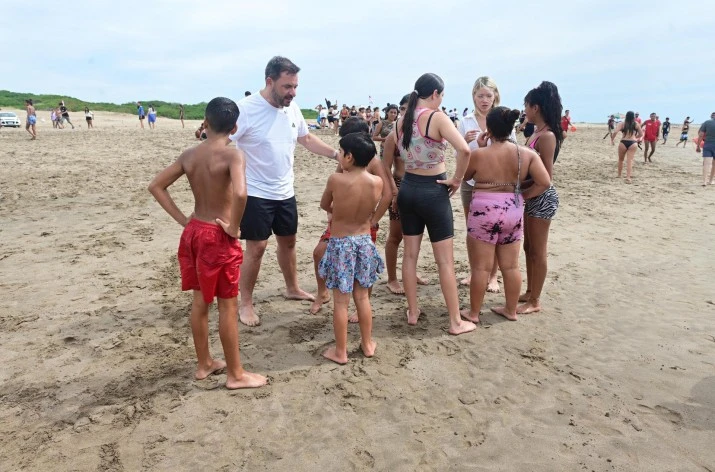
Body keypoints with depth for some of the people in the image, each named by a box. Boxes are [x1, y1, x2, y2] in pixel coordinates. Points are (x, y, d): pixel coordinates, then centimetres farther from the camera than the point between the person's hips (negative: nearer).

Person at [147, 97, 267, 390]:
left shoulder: (189, 155, 4)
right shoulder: (232, 155, -17)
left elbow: (156, 186, 7)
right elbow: (240, 193, -35)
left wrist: (182, 219, 6)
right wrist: (234, 228, -20)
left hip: (193, 231, 7)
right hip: (218, 237, -7)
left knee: (200, 301, 18)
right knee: (227, 305, 4)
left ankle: (204, 364, 33)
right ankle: (236, 374, 17)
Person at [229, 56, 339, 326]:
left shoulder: (292, 109, 1)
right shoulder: (246, 110, -19)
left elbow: (306, 139, 16)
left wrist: (336, 154, 5)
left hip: (285, 192, 7)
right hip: (255, 193, -6)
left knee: (288, 241, 18)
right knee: (256, 247, -3)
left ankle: (292, 289, 39)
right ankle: (245, 303, 14)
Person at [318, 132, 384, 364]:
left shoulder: (336, 179, -17)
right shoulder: (377, 182, -9)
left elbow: (324, 205, 1)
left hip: (340, 244, -3)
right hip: (365, 242, 4)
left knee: (341, 300, 6)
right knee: (362, 297, 18)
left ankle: (340, 351, 17)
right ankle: (367, 344, 30)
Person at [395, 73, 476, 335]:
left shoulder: (401, 121, 5)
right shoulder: (437, 117, -15)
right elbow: (464, 149, -27)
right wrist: (457, 179, -15)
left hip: (408, 189, 6)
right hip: (433, 191, -6)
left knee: (410, 254, 15)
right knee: (445, 260, 3)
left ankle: (412, 312, 26)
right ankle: (456, 322, 12)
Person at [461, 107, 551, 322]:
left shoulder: (478, 154, -10)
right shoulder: (527, 153, -1)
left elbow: (465, 175, 8)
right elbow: (544, 182, -6)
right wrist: (522, 196, 5)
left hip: (484, 212, -4)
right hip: (513, 212, 4)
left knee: (481, 267, 5)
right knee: (511, 266, 15)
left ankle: (473, 312, 17)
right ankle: (511, 310, 27)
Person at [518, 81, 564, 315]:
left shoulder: (547, 136, -19)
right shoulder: (537, 133, 9)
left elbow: (546, 176, -21)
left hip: (542, 198, -10)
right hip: (532, 197, 10)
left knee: (538, 251, 1)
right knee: (528, 248, 18)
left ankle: (535, 301, 14)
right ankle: (530, 292, 31)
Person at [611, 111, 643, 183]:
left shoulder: (622, 123, 2)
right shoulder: (636, 124, 9)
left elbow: (615, 132, -12)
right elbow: (641, 134, 18)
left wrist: (612, 139, 2)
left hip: (623, 142, 0)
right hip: (632, 143, 0)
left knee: (621, 160, 19)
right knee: (630, 160, -5)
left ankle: (619, 175, 29)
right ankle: (628, 177, -17)